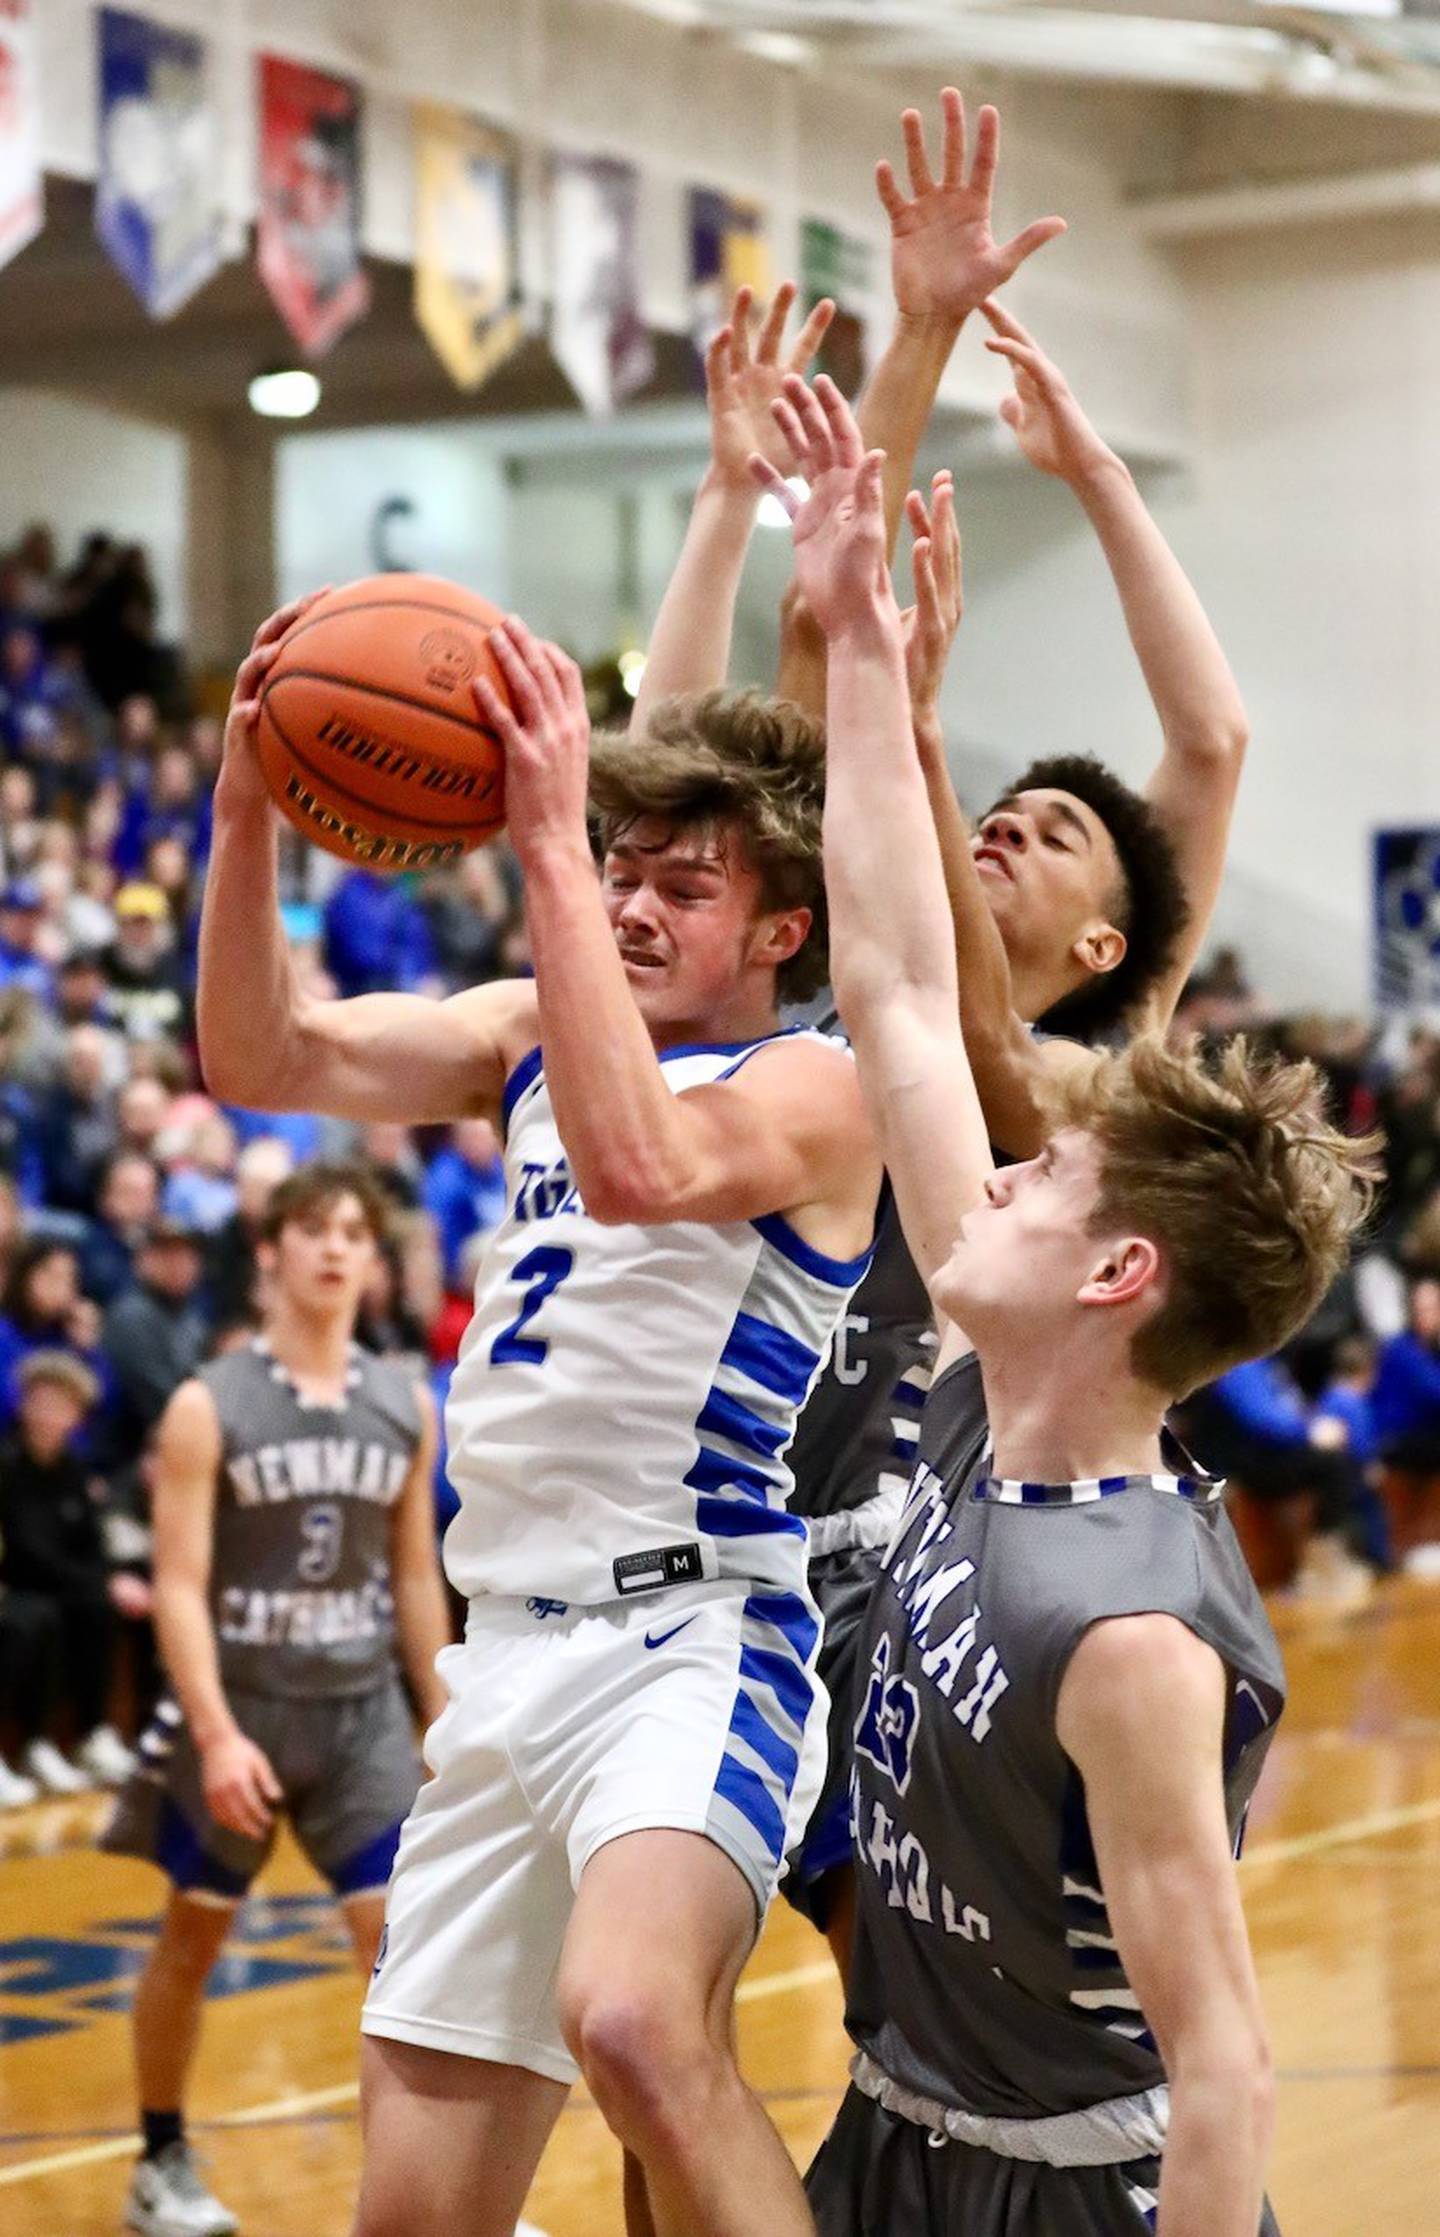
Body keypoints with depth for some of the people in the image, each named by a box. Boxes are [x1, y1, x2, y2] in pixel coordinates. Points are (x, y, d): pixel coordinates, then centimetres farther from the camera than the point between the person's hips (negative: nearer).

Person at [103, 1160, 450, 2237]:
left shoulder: (407, 1407, 3)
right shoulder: (209, 1407, -10)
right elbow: (179, 1585, -14)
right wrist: (218, 1734, -24)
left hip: (362, 1711, 3)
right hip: (237, 1709, -3)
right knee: (191, 1940, 11)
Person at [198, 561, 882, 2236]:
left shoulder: (813, 1089, -6)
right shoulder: (534, 1030, 15)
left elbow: (637, 1163, -28)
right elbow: (265, 1060, 4)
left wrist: (548, 844, -27)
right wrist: (246, 816, -12)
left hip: (694, 1640, -7)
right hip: (509, 1645, 7)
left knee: (631, 2017, -37)